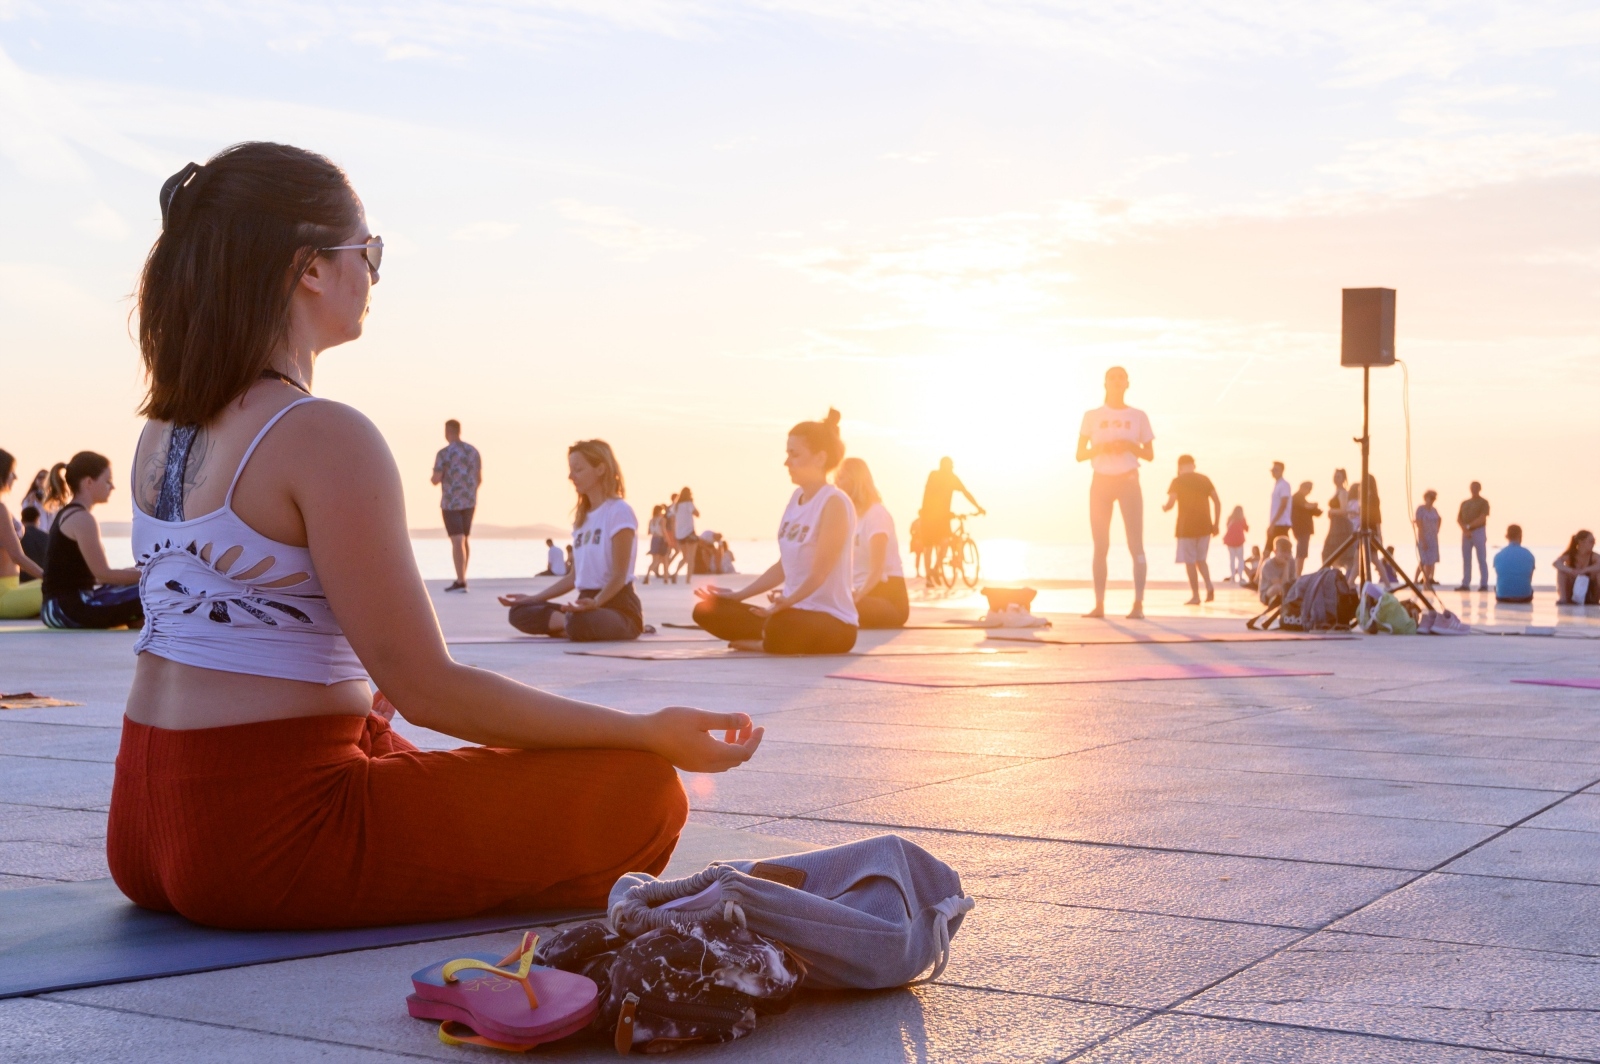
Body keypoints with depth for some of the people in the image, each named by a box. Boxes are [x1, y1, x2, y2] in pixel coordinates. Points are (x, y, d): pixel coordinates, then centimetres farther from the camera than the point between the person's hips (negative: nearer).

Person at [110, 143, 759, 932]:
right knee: (638, 790, -6)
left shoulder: (161, 430, 9)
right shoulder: (327, 438, -18)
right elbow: (428, 690, -18)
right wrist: (652, 734, -12)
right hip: (266, 837, -9)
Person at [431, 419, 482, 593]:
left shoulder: (444, 453, -12)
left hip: (451, 503, -6)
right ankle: (461, 578, 24)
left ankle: (461, 581, -16)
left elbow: (436, 479, -14)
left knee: (457, 541, -10)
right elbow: (479, 478, 10)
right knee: (465, 539, 17)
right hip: (469, 502, 6)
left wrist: (434, 478, 10)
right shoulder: (473, 451, 6)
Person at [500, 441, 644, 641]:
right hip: (588, 603, 9)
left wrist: (595, 602, -33)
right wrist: (533, 598, 15)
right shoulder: (582, 517, 17)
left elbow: (620, 576, -16)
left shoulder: (618, 511, -9)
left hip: (618, 606, -9)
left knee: (580, 622, -41)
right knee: (520, 612, -5)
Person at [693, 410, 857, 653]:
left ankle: (767, 642, -7)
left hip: (833, 622, -8)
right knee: (707, 611, 0)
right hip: (793, 613, 8)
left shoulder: (834, 503, -14)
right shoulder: (797, 497, 11)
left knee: (781, 628, -41)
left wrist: (787, 601, -36)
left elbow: (820, 572, -21)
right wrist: (737, 595, 12)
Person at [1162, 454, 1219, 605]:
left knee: (1190, 561, 2)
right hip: (1204, 526, 4)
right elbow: (1217, 502, 5)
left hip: (1186, 527, -4)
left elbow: (1171, 503, -12)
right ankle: (1209, 587, -4)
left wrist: (1164, 508, 11)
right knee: (1200, 559, 17)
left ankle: (1195, 596, -1)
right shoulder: (1204, 479, 8)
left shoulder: (1177, 481, -3)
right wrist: (1216, 524, 11)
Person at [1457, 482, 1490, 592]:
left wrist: (1468, 526, -12)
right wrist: (1465, 530, -9)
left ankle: (1484, 584, -5)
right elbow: (1458, 519, 8)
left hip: (1479, 532, -5)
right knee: (1466, 559, 4)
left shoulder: (1483, 502, -1)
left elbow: (1482, 519, -12)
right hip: (1466, 533, 5)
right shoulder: (1464, 503, 15)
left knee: (1481, 559, -5)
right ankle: (1465, 584, 5)